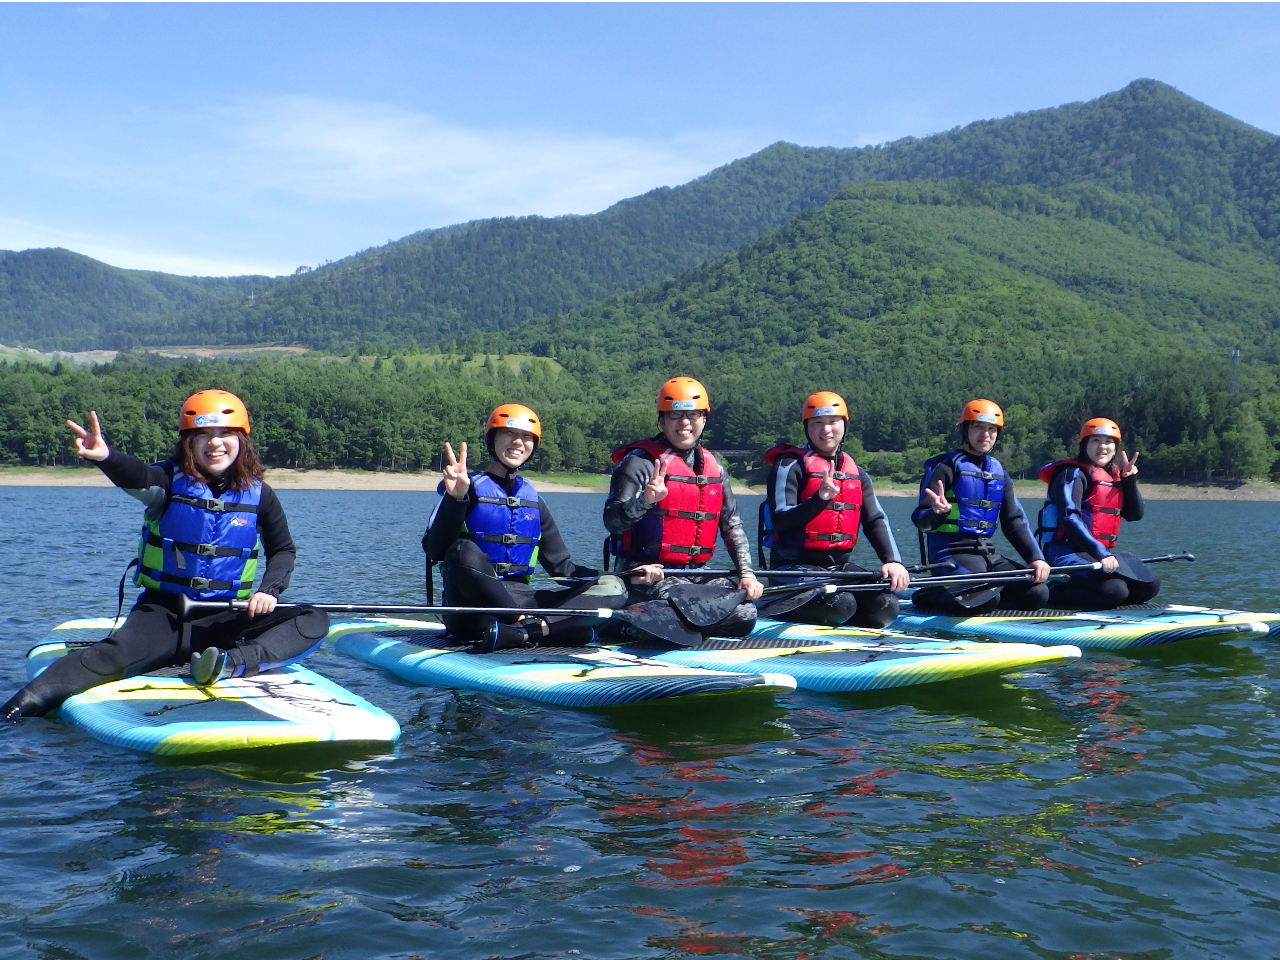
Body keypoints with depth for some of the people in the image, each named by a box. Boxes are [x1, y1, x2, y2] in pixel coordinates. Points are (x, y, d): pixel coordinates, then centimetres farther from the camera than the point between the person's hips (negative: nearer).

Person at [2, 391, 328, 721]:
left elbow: (283, 550, 15)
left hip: (224, 618, 3)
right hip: (163, 611, -2)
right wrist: (105, 456, -52)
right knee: (120, 653, -33)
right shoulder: (170, 480, -4)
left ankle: (234, 663, -41)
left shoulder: (259, 495, 3)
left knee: (314, 622, -19)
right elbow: (137, 476, -28)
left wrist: (270, 590, -6)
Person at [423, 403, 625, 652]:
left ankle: (517, 632, -37)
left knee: (613, 588, -14)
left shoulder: (533, 500, 20)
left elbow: (562, 566, 19)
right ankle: (538, 628, -33)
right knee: (465, 550, -37)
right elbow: (435, 551, -9)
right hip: (474, 605, -6)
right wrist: (456, 498, -23)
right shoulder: (468, 489, 4)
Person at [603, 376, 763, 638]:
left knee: (744, 616, -13)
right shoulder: (641, 461, -6)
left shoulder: (713, 466, 14)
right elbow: (612, 521, -16)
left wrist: (746, 572, 5)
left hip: (697, 573, 7)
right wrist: (645, 501, -35)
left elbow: (733, 525, 17)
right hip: (645, 574, -7)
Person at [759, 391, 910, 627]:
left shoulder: (857, 473, 15)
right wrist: (819, 499, -30)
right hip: (796, 565, -6)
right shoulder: (790, 465, -5)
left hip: (840, 565, 6)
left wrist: (892, 560, -8)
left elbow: (876, 521, 9)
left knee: (885, 608, -15)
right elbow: (780, 521, -16)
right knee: (840, 605, -29)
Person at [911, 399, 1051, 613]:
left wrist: (1036, 557, 2)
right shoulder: (946, 467, -5)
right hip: (952, 551, -7)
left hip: (987, 554, 7)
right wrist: (938, 513, -35)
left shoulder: (999, 473, 16)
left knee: (1038, 593, -9)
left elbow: (1014, 522, 17)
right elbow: (921, 521, -11)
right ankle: (927, 597, -8)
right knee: (987, 597, -32)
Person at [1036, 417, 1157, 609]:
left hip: (1104, 554, 9)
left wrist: (1130, 480, -1)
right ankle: (1054, 593, -10)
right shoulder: (1073, 474, -8)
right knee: (1114, 591, -27)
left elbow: (1134, 514, 13)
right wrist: (1101, 553, -30)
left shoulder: (1114, 476, 18)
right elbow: (1070, 519, -21)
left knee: (1150, 586, 0)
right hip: (1067, 553, -9)